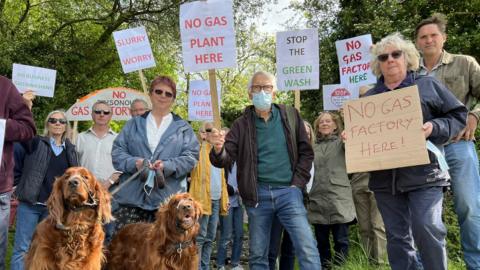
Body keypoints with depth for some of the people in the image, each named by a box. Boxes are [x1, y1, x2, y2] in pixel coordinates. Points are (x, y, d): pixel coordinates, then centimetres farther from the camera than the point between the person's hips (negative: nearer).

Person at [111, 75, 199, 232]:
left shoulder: (183, 127, 12)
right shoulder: (134, 124, 16)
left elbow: (191, 156, 1)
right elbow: (117, 151, 8)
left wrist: (168, 166, -15)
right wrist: (134, 162, -12)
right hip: (132, 197, 1)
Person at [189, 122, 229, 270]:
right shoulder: (198, 150, -4)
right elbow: (192, 173, -11)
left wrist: (224, 199, 15)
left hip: (216, 199, 7)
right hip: (203, 198, -7)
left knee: (210, 237, 12)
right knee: (200, 237, -4)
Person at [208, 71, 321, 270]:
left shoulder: (291, 116, 6)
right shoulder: (242, 124, 4)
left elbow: (305, 152, 8)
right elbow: (226, 158, -4)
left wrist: (297, 183, -1)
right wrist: (218, 149, -27)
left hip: (288, 192, -1)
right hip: (258, 194, 1)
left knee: (307, 249, -7)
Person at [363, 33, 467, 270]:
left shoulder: (427, 85, 8)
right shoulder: (370, 96, 15)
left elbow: (458, 115, 4)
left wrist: (435, 128, -14)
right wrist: (349, 136, -3)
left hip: (423, 172, -3)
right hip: (384, 177, 4)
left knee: (426, 228, -13)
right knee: (396, 236, 7)